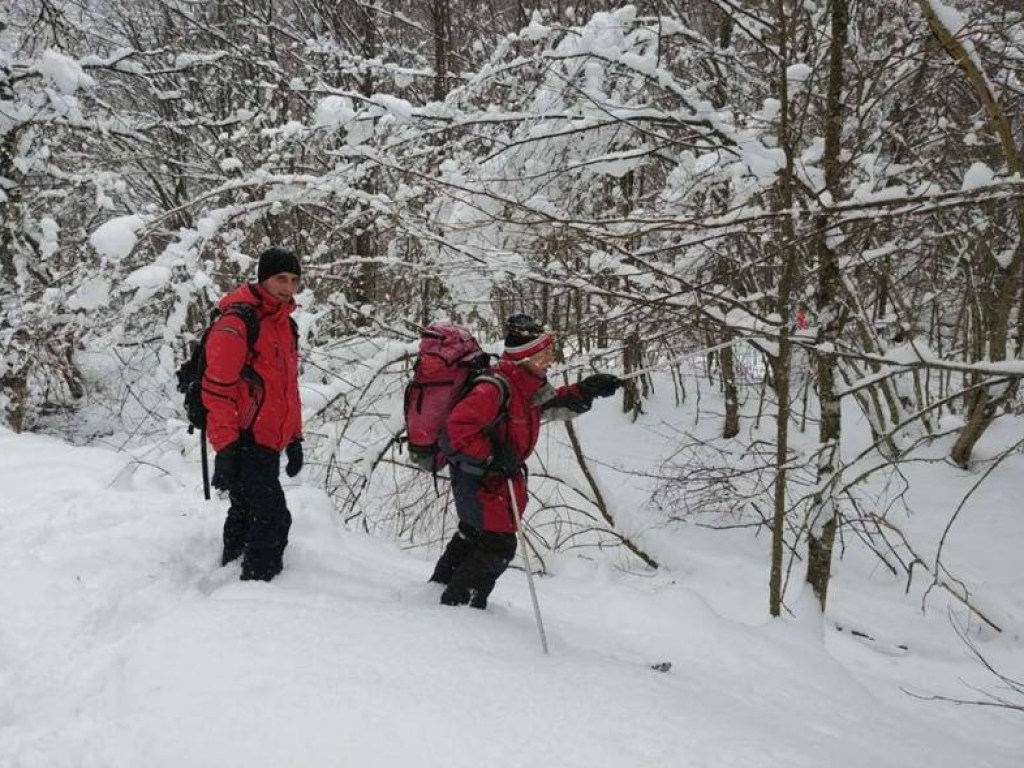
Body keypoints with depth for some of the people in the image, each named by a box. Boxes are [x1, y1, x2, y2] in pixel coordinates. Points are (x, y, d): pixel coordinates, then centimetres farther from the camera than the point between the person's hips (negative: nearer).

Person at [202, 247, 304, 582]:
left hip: (267, 443, 9)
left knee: (247, 515, 18)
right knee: (272, 520, -12)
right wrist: (226, 448, -20)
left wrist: (294, 438, 21)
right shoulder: (236, 322, -14)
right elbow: (217, 389, -17)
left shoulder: (284, 322, 15)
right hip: (244, 442, -9)